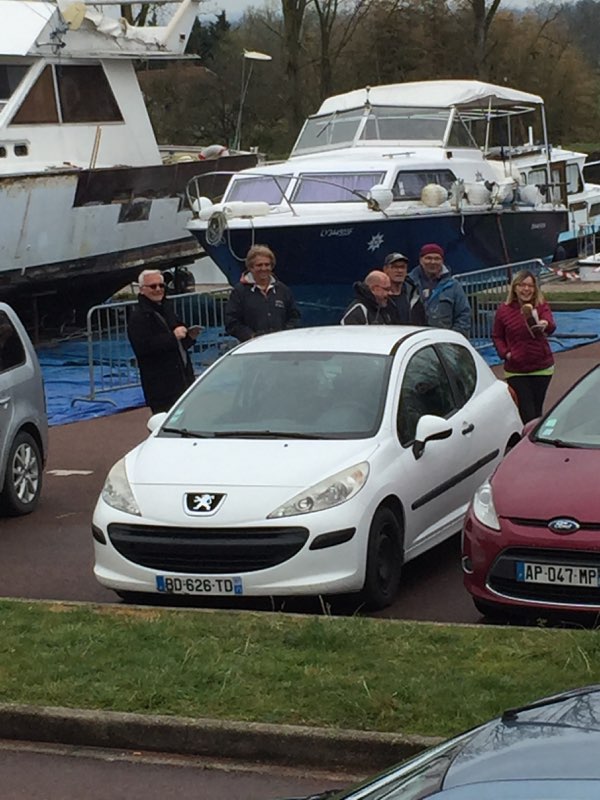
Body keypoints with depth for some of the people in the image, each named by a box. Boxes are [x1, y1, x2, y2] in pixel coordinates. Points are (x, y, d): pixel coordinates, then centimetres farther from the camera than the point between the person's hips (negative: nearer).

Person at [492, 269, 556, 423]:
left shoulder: (541, 306, -4)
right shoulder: (504, 311, -3)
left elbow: (551, 327, -24)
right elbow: (497, 337, 10)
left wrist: (544, 324, -47)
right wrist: (505, 353, -8)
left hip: (542, 369, 1)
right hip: (515, 371, -1)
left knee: (537, 412, 12)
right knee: (527, 415, -7)